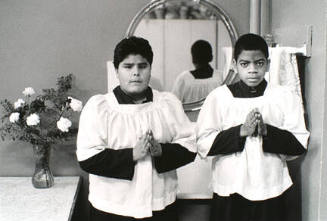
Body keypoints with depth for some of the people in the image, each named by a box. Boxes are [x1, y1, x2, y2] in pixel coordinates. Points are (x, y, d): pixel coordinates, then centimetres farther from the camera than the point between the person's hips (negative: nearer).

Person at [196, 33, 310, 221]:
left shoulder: (286, 97, 2)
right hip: (230, 191, 0)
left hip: (271, 191, 1)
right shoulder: (218, 97, -1)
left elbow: (300, 144, -2)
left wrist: (267, 131, -17)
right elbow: (203, 144, -7)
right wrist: (241, 131, -17)